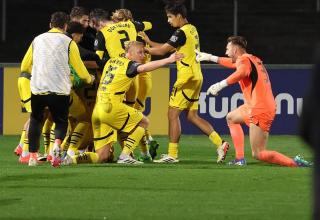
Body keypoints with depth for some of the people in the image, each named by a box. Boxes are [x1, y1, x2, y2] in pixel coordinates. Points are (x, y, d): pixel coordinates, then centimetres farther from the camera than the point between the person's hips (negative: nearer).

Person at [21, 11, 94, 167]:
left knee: (35, 120, 19)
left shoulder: (37, 40, 10)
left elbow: (24, 66, 16)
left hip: (38, 88, 2)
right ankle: (57, 144, -18)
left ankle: (32, 156, 11)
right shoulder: (68, 42, 1)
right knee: (61, 122, 12)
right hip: (60, 90, -2)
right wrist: (89, 79, 26)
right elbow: (80, 69, 4)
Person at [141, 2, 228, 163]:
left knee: (172, 113, -4)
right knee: (192, 116, 11)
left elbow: (162, 51, -13)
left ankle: (172, 154, -4)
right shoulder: (192, 30, 15)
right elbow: (168, 48, 19)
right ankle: (220, 143, 3)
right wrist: (149, 42, 14)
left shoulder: (182, 32, -15)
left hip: (187, 78, -9)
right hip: (195, 76, 9)